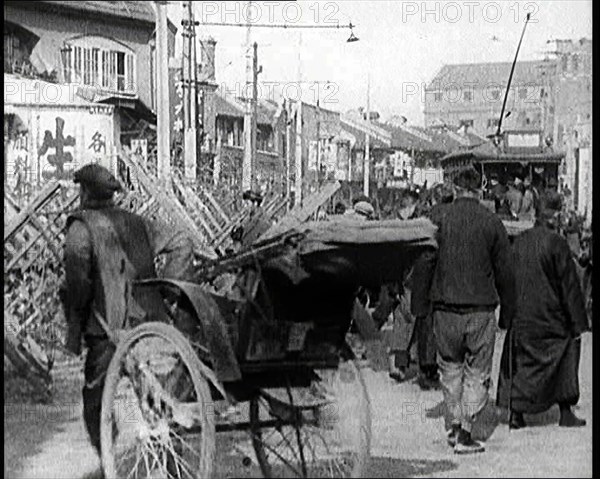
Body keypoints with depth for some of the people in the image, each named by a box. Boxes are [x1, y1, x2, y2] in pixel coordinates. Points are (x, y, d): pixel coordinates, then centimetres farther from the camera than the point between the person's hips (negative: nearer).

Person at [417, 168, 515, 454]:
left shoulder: (438, 220, -2)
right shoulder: (492, 223, -2)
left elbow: (426, 264, 1)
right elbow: (504, 271, 1)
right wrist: (507, 310, 10)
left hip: (445, 307, 1)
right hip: (481, 309, -1)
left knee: (450, 368, 16)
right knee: (477, 373, 6)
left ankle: (454, 425, 19)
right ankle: (465, 433, 2)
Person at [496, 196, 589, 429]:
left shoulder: (518, 243, 5)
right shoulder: (556, 243, -11)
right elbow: (569, 285, -10)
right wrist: (578, 322, -6)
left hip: (520, 318, 5)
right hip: (549, 316, -5)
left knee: (521, 362, 11)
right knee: (566, 351, 10)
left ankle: (516, 413, 6)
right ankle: (565, 412, 10)